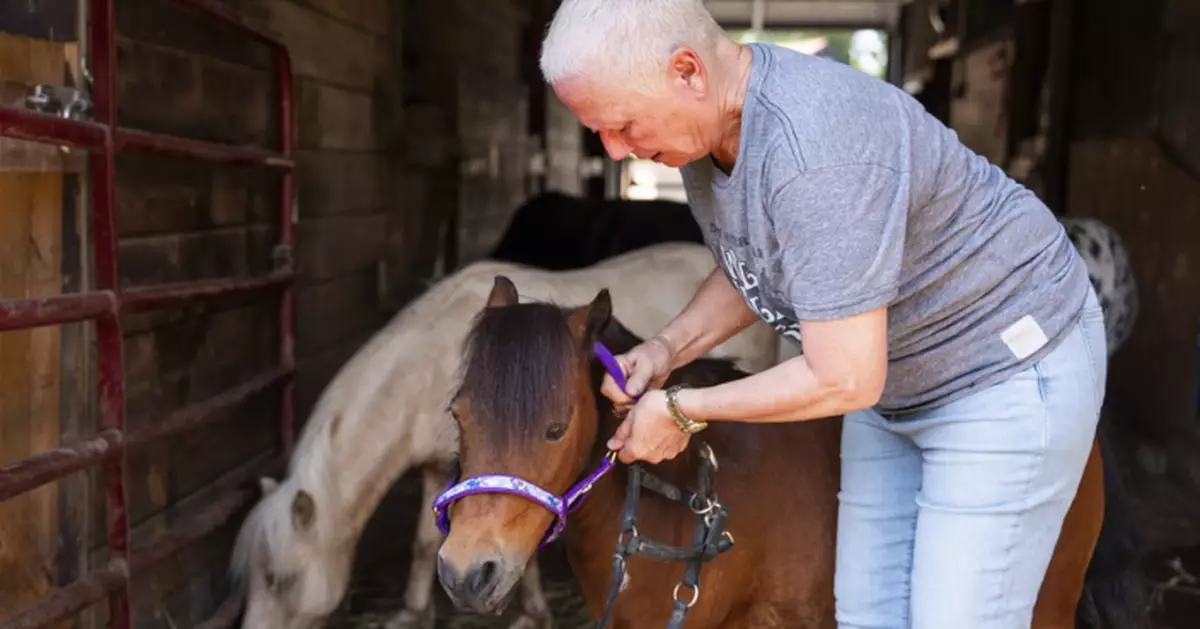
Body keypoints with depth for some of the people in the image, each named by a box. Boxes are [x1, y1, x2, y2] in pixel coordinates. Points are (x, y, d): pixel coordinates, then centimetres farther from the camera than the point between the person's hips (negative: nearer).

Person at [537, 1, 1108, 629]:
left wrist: (680, 409, -20)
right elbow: (749, 266, 11)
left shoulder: (815, 150, -36)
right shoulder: (703, 128, -7)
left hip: (1010, 371, -9)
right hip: (893, 387, 9)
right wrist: (668, 348, -7)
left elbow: (844, 381, -33)